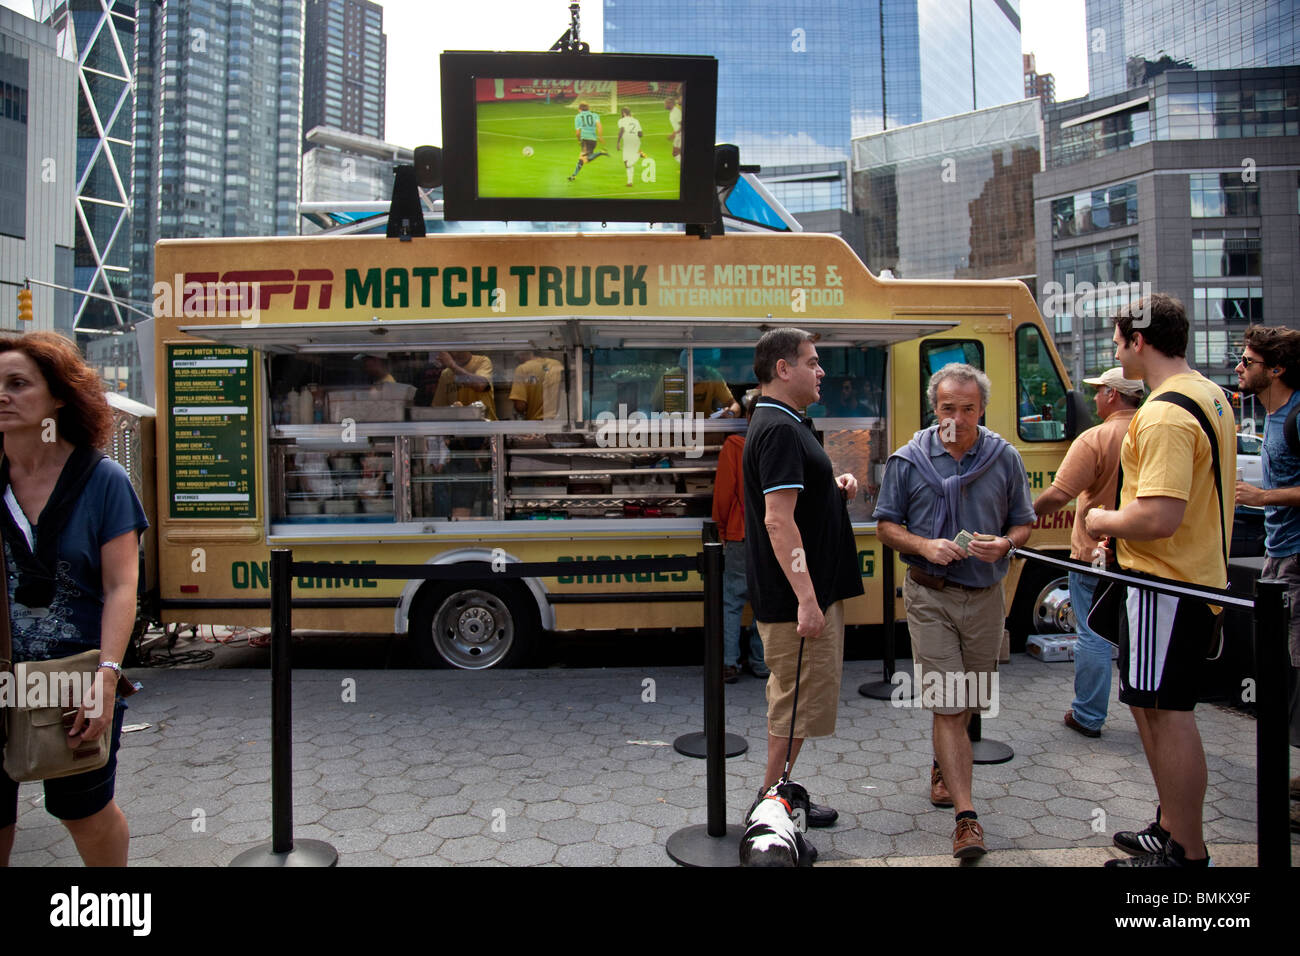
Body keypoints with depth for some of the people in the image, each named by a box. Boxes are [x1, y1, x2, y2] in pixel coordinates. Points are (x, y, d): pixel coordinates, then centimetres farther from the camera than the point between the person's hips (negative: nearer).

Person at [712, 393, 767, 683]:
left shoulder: (733, 447, -6)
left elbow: (724, 493, -5)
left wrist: (723, 529, 8)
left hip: (742, 538, -3)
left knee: (732, 600, 4)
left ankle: (729, 663, 1)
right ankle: (761, 662, 16)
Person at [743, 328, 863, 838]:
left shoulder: (785, 424, 15)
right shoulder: (779, 430, -19)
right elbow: (778, 519, -27)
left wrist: (835, 484, 8)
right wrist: (806, 598, -29)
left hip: (799, 593, 11)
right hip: (796, 597, -11)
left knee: (791, 693, 18)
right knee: (801, 697, 1)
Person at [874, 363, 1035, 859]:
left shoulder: (1004, 458, 4)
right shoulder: (909, 460, -2)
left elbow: (1023, 523, 10)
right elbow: (886, 525, 1)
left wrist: (1004, 544, -13)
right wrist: (925, 546, -17)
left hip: (985, 595, 3)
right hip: (930, 595, -3)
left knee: (971, 699, 16)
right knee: (947, 703, -6)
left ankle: (943, 766, 43)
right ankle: (967, 817, -3)